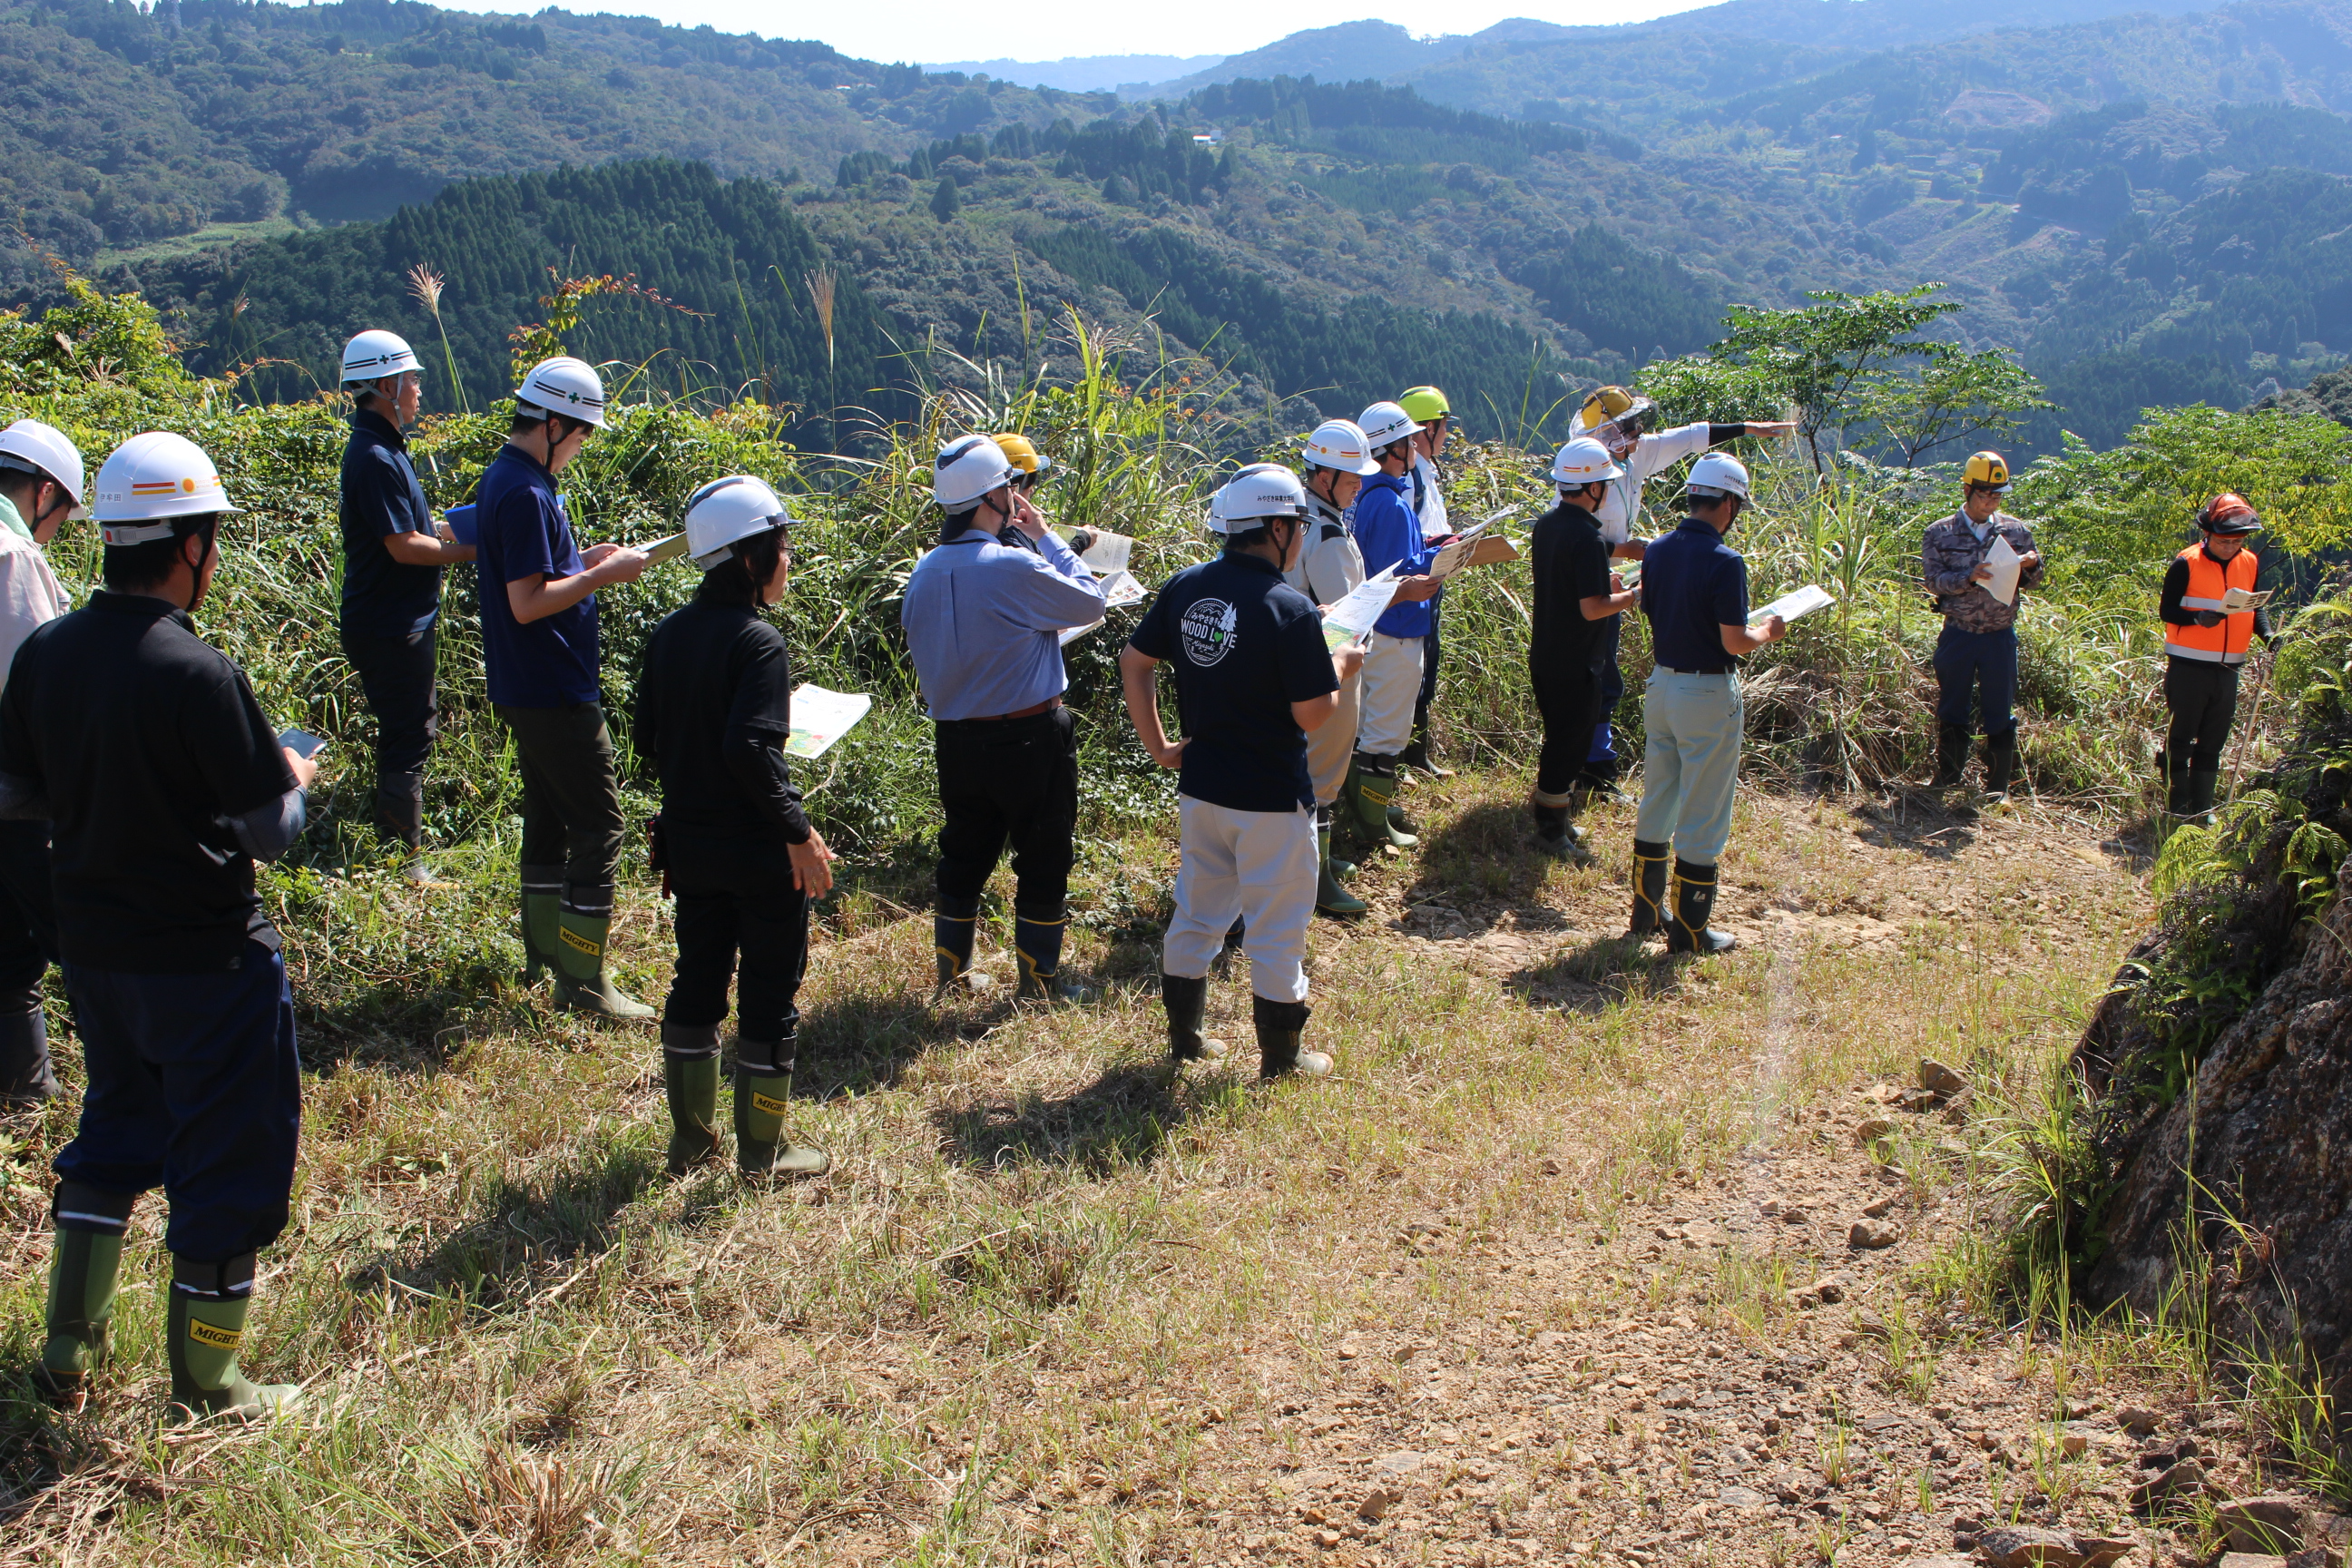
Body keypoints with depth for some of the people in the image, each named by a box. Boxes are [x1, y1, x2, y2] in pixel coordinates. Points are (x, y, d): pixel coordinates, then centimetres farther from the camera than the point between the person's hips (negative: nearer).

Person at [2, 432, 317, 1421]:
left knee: (116, 1131, 26)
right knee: (227, 1159, 9)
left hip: (93, 948, 7)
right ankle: (204, 1387, 21)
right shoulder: (197, 673, -24)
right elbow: (273, 834, -17)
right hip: (207, 959, -7)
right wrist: (293, 779, 3)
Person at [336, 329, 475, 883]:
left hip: (396, 623, 11)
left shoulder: (381, 448, 12)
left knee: (408, 734, 19)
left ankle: (398, 848, 31)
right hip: (390, 627, -11)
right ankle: (407, 863, 5)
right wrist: (475, 549, -16)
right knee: (407, 741, -3)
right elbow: (404, 546, -24)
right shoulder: (375, 457, -21)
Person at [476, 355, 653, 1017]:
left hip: (529, 689, 11)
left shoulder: (505, 479, 12)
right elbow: (527, 603, -25)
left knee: (550, 816, 19)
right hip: (554, 691, -11)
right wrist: (603, 574, -18)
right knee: (597, 824, -6)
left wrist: (583, 559, 11)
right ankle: (582, 980, -3)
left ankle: (545, 953, 29)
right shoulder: (524, 493, -21)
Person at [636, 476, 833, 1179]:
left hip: (690, 846, 7)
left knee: (696, 983, 17)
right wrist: (798, 831, -21)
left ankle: (691, 1140, 28)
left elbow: (648, 737, 8)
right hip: (758, 852, -7)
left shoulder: (668, 634, 3)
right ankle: (762, 1152, 16)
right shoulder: (758, 641, -19)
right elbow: (751, 748, -27)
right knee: (769, 995, 6)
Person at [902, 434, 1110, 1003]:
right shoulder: (1015, 567, -20)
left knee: (964, 854, 19)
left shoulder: (925, 571, 0)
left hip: (955, 738, 6)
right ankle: (1038, 981, 15)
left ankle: (951, 971, 28)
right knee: (1043, 857, 8)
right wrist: (1045, 536, -1)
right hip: (1029, 738, -6)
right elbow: (1090, 601, -9)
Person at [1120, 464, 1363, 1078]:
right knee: (1277, 928, 8)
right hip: (1272, 799, -6)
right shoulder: (1290, 609, -21)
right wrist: (1341, 666, 0)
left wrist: (1158, 745, 9)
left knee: (1196, 913, 19)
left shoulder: (1186, 587, 0)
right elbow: (1313, 714, -18)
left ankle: (1185, 1037, 30)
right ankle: (1280, 1058, 20)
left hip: (1200, 788, 6)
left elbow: (1134, 663, 6)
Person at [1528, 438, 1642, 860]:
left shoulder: (1545, 524, 4)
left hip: (1544, 654, 9)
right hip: (1576, 664, -9)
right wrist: (1634, 595, -11)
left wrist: (1606, 583, 13)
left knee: (1559, 737, 21)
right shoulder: (1586, 537, -24)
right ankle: (1552, 831, 11)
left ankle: (1552, 814, 30)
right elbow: (1593, 608, -26)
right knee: (1570, 745, 3)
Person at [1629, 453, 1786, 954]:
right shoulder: (1724, 562, -19)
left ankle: (1647, 909, 27)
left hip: (1662, 684, 7)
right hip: (1707, 694, -7)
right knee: (1702, 818, 2)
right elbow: (1735, 642, -20)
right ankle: (1689, 931, 9)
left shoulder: (1657, 551, 2)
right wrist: (1768, 631, 0)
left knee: (1655, 805, 18)